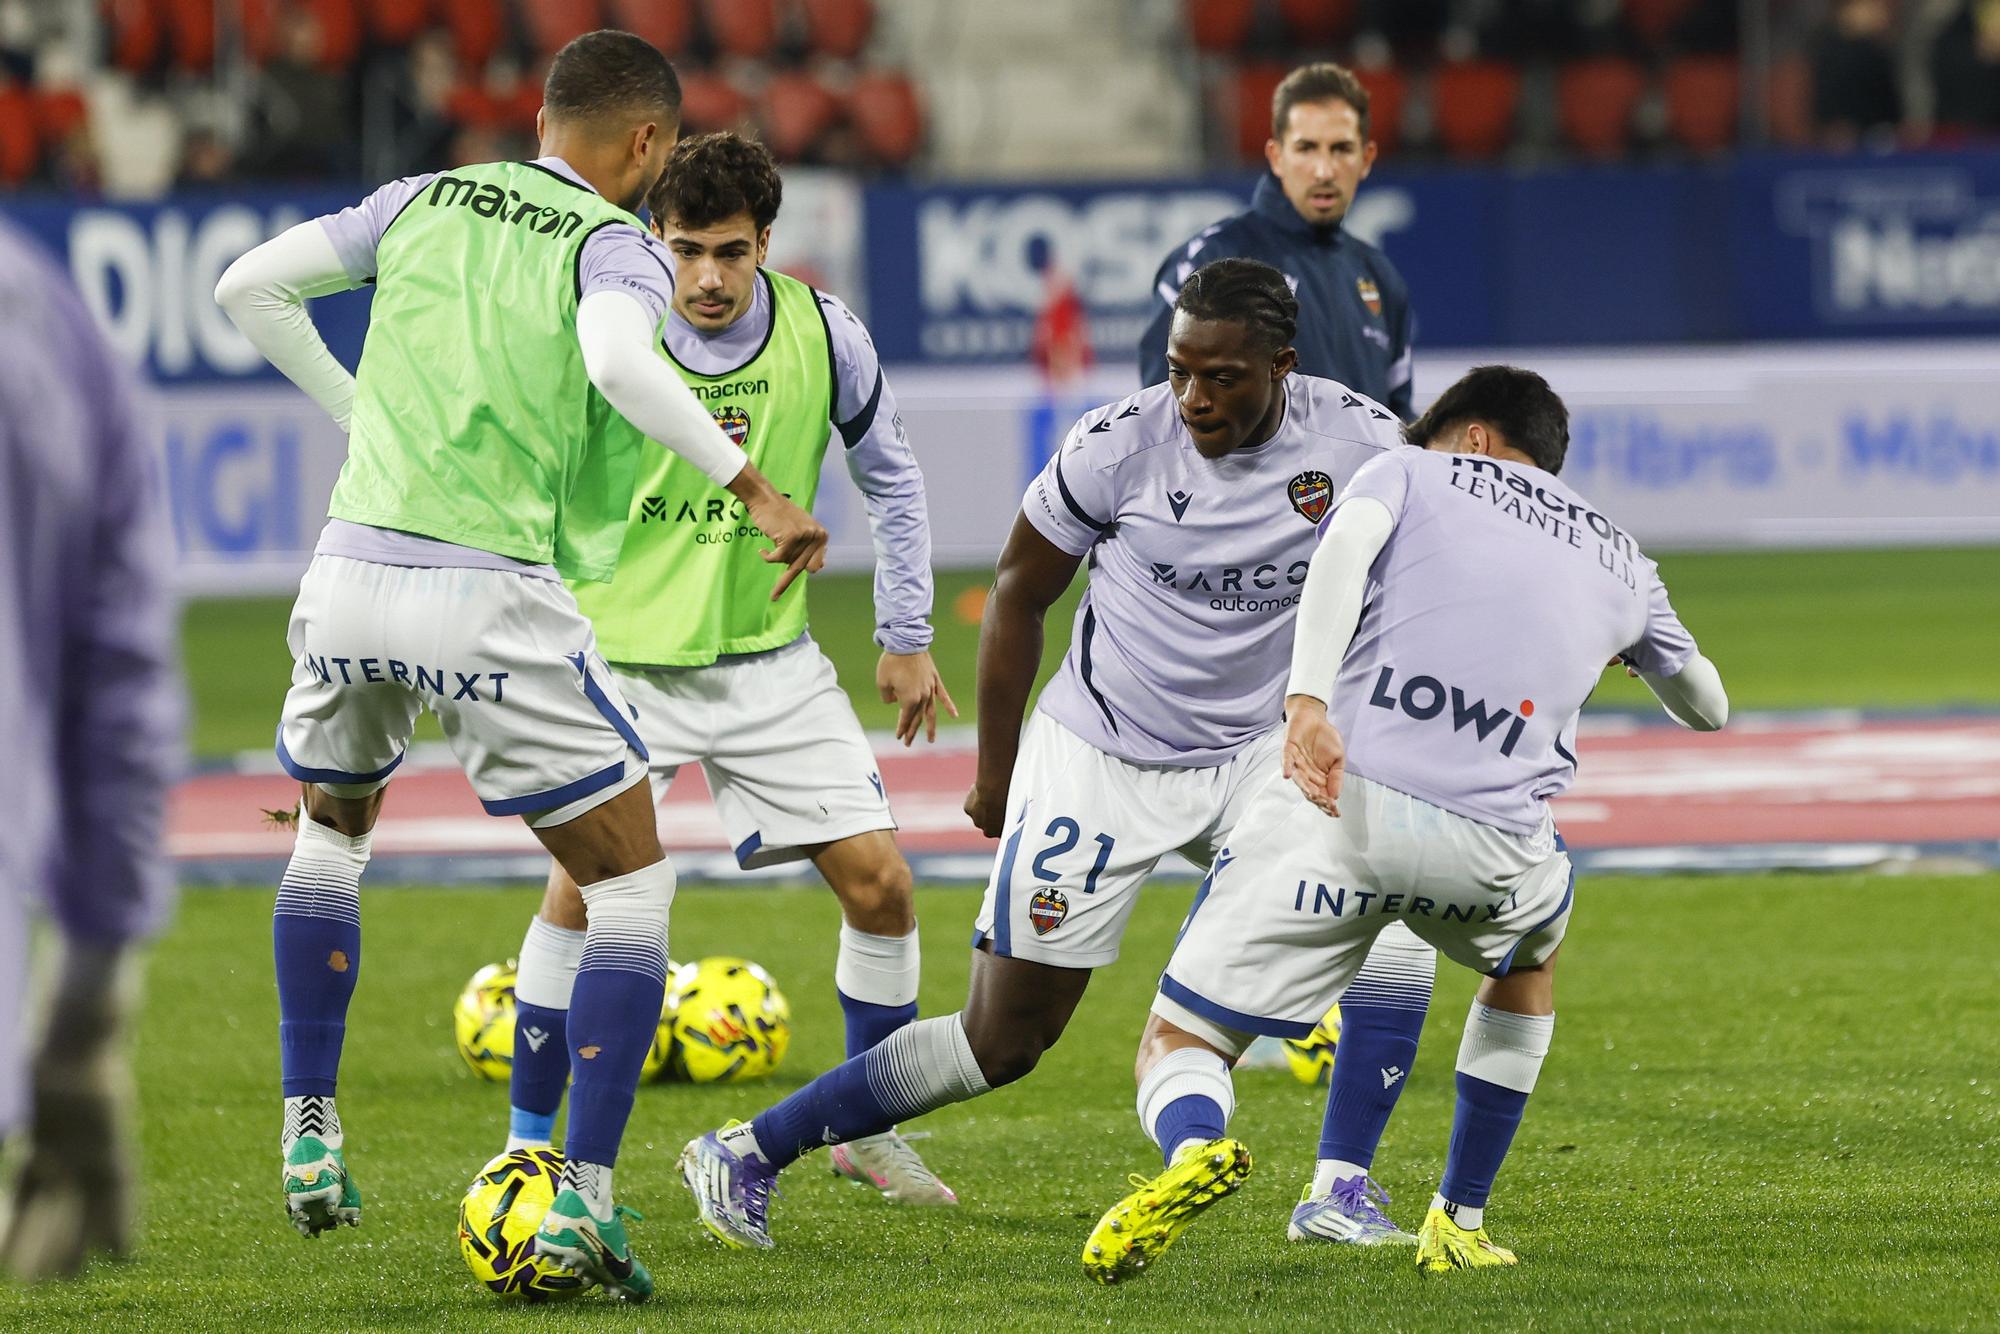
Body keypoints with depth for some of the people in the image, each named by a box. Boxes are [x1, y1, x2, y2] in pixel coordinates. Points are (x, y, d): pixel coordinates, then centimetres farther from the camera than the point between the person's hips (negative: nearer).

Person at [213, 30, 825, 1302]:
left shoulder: (427, 203, 13)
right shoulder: (618, 247, -3)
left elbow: (249, 286, 12)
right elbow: (616, 357, -25)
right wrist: (754, 486, -22)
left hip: (350, 578, 5)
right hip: (492, 600, -5)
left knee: (332, 826, 33)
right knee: (635, 887, 7)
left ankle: (311, 1140, 31)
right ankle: (582, 1200, -5)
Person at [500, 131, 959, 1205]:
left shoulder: (823, 333, -7)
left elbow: (888, 476, 10)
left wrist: (906, 635, 11)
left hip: (769, 659, 3)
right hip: (623, 654, -3)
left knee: (878, 880, -3)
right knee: (585, 881, -18)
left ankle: (869, 1132, 17)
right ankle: (526, 1142, -4)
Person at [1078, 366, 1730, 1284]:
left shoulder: (1410, 471, 21)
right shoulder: (1619, 562, 28)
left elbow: (1347, 541, -4)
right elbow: (1707, 709, 45)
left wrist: (1307, 700, -16)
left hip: (1340, 796, -2)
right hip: (1488, 846, 3)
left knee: (1176, 1044, 6)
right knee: (1532, 955, 39)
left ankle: (1193, 1147, -30)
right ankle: (1460, 1224, 35)